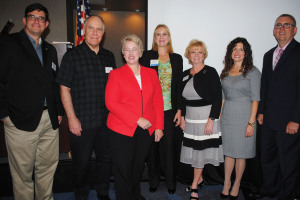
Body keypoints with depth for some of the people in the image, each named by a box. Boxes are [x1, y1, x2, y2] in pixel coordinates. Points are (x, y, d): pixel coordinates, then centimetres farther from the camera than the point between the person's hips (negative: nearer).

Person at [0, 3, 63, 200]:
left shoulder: (50, 50, 18)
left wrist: (59, 111, 13)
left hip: (50, 121, 5)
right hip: (21, 122, -5)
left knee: (48, 168, 13)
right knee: (23, 172, 6)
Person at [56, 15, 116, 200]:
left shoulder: (109, 56, 9)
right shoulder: (72, 56, -4)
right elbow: (65, 89, -5)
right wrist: (72, 118, -11)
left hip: (106, 121, 4)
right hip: (82, 122, -4)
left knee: (106, 158, 14)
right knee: (81, 162, 10)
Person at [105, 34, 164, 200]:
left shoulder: (151, 73, 10)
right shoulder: (115, 74, 0)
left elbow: (158, 101, 9)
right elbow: (111, 103, -10)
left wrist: (159, 127, 1)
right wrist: (137, 120, -17)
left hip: (146, 130, 3)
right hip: (122, 130, -3)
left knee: (138, 167, 18)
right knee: (123, 170, 6)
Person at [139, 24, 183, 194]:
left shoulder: (177, 58, 10)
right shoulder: (147, 56, 4)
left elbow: (179, 86, 8)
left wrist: (179, 110, 2)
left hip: (169, 109, 1)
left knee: (169, 144, 3)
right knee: (152, 144, 7)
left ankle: (171, 181, 22)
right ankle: (154, 180, 25)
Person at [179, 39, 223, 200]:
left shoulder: (210, 72, -8)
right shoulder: (185, 74, 9)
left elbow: (217, 97, -11)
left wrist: (211, 120, -16)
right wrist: (182, 117, 8)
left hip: (206, 117, -5)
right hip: (190, 117, 5)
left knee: (200, 150, 2)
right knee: (193, 150, 11)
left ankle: (194, 186, 16)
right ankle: (199, 179, 31)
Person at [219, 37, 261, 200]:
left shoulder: (252, 72, -5)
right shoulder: (225, 72, 9)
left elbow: (255, 99, -8)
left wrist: (251, 123, -13)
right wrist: (219, 116, 7)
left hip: (244, 116, -4)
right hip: (227, 116, 4)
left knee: (240, 153, 7)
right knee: (228, 151, 12)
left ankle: (236, 184, 24)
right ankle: (226, 182, 26)